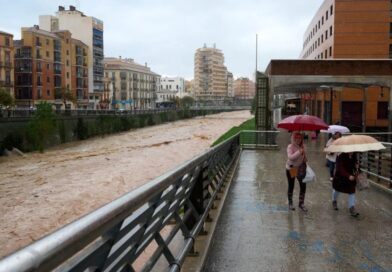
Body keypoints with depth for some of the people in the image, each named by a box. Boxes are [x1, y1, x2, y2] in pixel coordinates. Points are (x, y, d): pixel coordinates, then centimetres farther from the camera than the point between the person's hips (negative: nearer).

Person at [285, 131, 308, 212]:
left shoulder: (302, 146, 0)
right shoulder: (290, 146, -15)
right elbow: (290, 157, -29)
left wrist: (305, 158, -6)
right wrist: (299, 152, -36)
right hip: (291, 169, -4)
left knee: (303, 186, 1)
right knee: (291, 186, 7)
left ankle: (301, 203, 17)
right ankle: (290, 204, 24)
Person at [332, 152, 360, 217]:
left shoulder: (354, 155, -9)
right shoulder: (340, 157, -26)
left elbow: (355, 162, 10)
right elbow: (340, 169, -34)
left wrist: (356, 166, -15)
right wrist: (348, 176, -47)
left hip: (350, 177, 4)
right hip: (340, 177, -4)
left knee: (352, 191, -5)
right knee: (337, 190, 19)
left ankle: (352, 208, -1)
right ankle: (334, 201, 47)